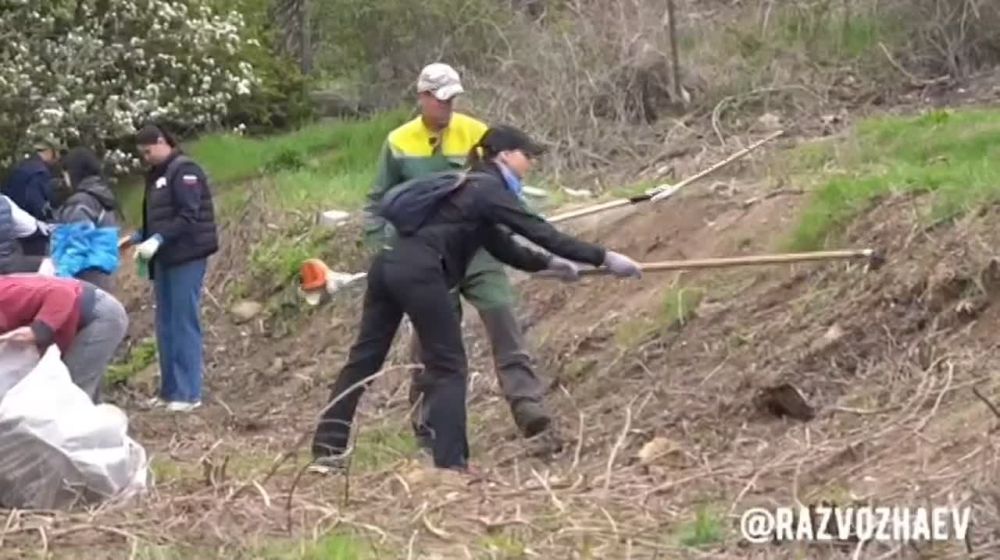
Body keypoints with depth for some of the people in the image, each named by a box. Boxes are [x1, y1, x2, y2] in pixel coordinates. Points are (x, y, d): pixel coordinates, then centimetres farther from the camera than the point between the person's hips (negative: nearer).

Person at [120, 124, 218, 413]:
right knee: (166, 325, 9)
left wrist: (158, 240, -23)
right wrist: (137, 237, 7)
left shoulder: (184, 171, -11)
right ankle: (170, 390, 15)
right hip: (166, 258, 9)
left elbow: (189, 217, -19)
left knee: (184, 324, -7)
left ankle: (188, 393, -5)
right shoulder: (157, 175, 16)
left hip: (186, 258, -9)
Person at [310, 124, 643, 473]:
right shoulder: (489, 191, -1)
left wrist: (548, 263, 24)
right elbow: (541, 233, -6)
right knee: (448, 366, 0)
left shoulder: (475, 190, 26)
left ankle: (327, 451, 13)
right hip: (418, 272, -9)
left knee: (365, 358, 11)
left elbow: (502, 246, 32)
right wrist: (604, 258, -5)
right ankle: (450, 463, -3)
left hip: (390, 264, 9)